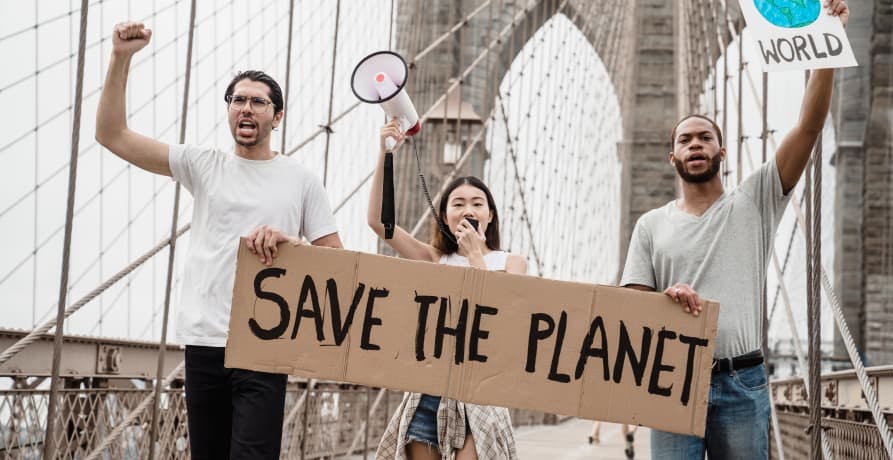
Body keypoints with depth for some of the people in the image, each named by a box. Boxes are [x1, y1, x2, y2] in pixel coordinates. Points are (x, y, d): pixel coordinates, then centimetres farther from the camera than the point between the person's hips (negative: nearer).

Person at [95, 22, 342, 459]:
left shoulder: (301, 180, 7)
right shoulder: (203, 166, 10)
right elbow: (111, 134, 4)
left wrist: (287, 241, -12)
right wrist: (120, 59, -5)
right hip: (204, 340, 2)